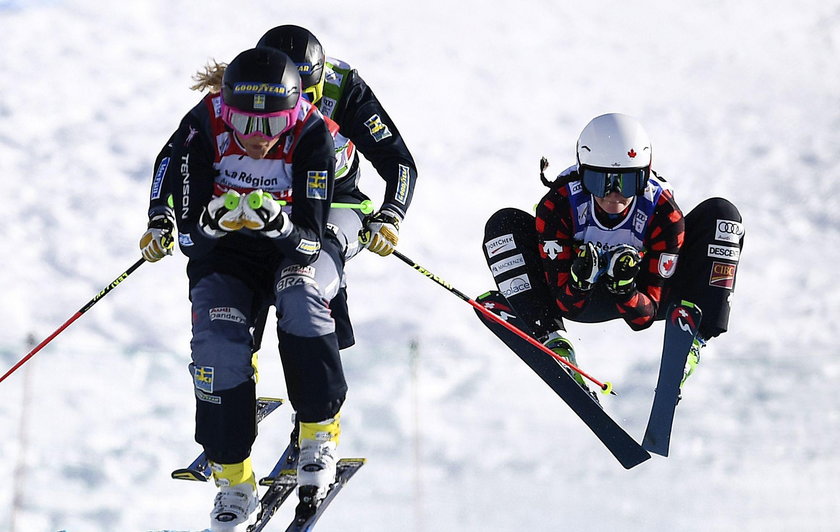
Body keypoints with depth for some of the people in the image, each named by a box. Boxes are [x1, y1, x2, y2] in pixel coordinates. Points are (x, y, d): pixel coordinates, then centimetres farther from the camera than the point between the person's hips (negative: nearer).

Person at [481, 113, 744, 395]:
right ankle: (552, 340, -28)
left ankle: (691, 339, -25)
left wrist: (626, 289, -48)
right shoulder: (556, 207, -29)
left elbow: (643, 318, -26)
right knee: (505, 223, -23)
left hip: (641, 295, 0)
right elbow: (568, 305, -27)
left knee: (720, 213, -21)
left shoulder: (663, 214, -29)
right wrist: (579, 282, -50)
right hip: (582, 301, 0)